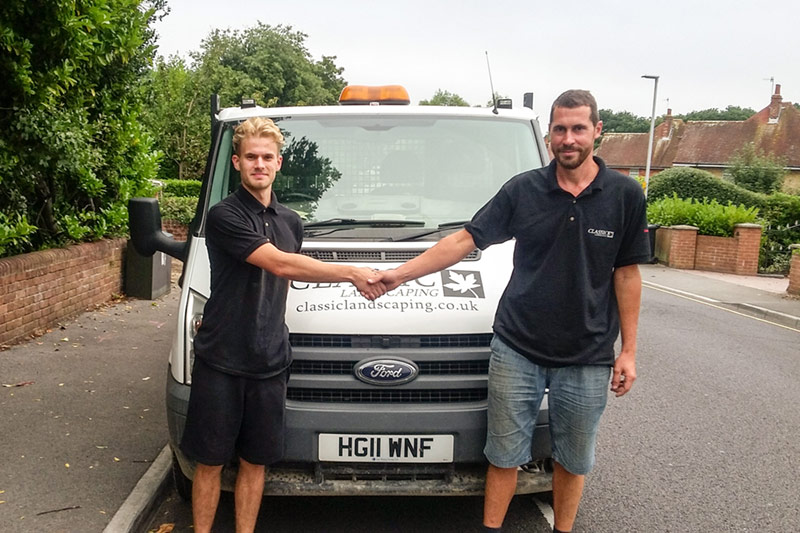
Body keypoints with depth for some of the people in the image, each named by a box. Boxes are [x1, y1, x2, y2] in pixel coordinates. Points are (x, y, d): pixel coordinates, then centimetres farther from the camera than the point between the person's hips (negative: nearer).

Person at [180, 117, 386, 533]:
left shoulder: (290, 221, 11)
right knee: (210, 463, 8)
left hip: (269, 363, 5)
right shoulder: (224, 216, -10)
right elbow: (279, 264, -20)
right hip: (220, 361, -4)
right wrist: (352, 273, -19)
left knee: (254, 462, 13)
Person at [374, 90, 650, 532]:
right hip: (517, 350, 0)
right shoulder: (523, 189, -2)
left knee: (573, 459, 17)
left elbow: (626, 273, 2)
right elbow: (465, 239, -3)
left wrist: (628, 350, 1)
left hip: (587, 357, 1)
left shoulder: (625, 195, -2)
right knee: (505, 454, 11)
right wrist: (400, 274, -11)